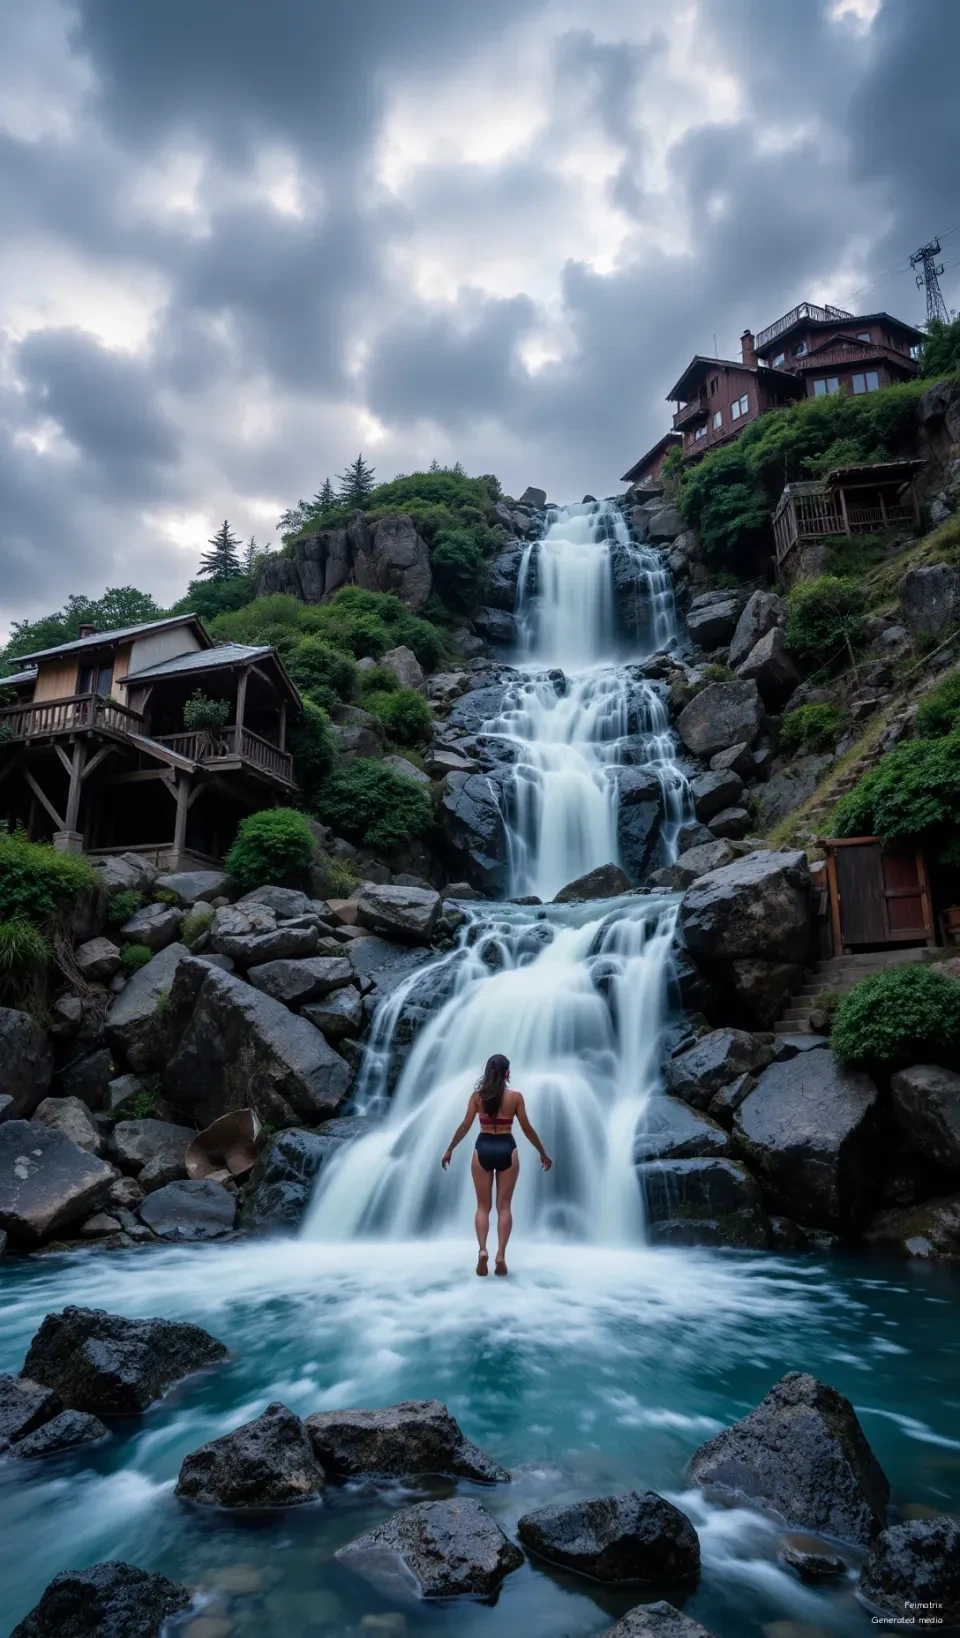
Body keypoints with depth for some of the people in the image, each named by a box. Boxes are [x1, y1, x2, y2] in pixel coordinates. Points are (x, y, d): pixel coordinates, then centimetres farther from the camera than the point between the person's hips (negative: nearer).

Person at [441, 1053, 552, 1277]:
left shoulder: (477, 1095, 0)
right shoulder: (515, 1096, -2)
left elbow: (465, 1125, 0)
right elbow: (527, 1129, 2)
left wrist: (450, 1149, 10)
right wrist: (543, 1153, 13)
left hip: (483, 1149, 1)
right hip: (506, 1149, -1)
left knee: (483, 1206, 10)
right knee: (504, 1206, 7)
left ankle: (482, 1250, -6)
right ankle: (501, 1255, -1)